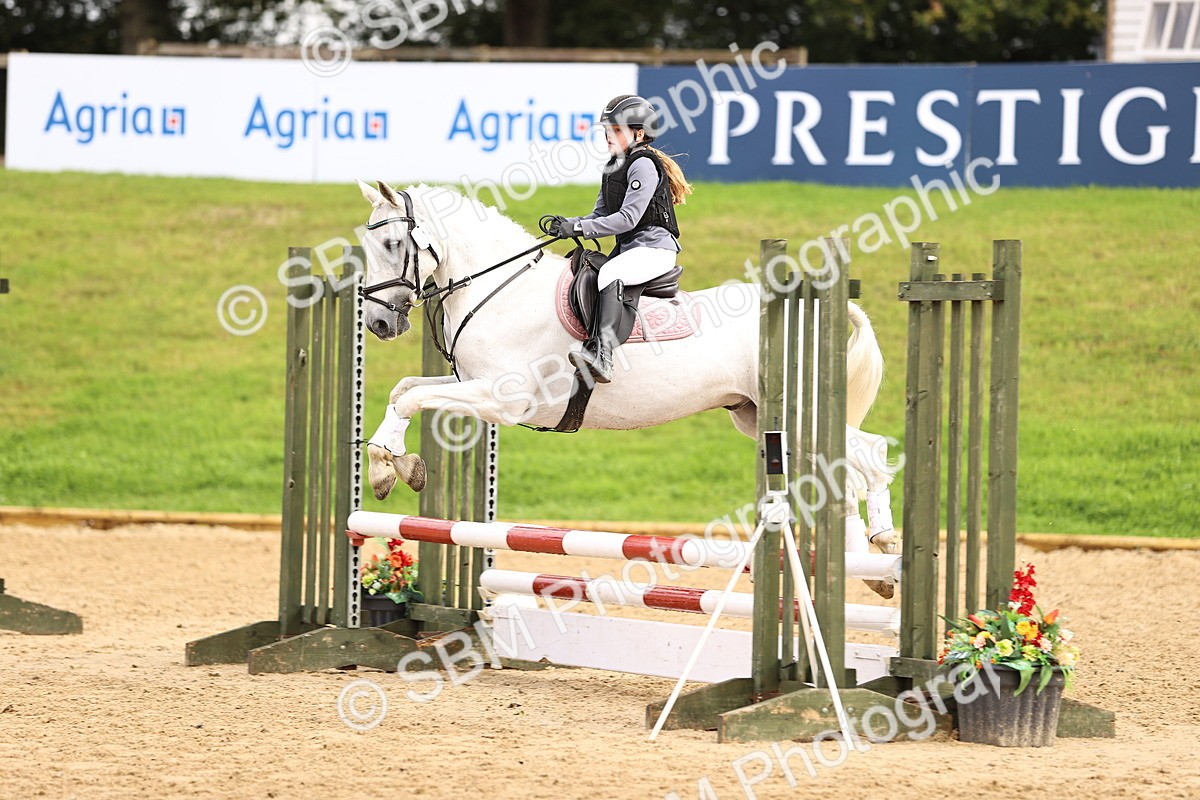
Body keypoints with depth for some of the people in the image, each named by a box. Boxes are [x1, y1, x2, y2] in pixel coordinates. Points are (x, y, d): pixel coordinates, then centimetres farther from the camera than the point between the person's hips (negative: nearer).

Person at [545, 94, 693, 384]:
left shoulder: (644, 165, -12)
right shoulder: (613, 167, 17)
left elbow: (628, 217, -20)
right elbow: (601, 216, 17)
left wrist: (579, 227, -22)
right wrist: (568, 224, -3)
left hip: (654, 246, -11)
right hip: (627, 248, 11)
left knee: (609, 273, -35)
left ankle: (602, 357, -50)